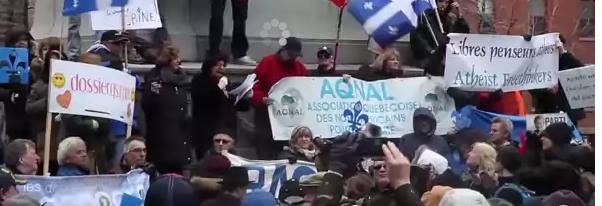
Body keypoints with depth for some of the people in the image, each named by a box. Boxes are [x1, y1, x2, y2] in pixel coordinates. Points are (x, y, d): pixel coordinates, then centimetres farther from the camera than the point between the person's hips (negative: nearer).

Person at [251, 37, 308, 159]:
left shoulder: (300, 67, 9)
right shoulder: (267, 63, -5)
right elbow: (254, 87, -9)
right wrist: (262, 99, -26)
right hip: (267, 116, -4)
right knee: (266, 155, -4)